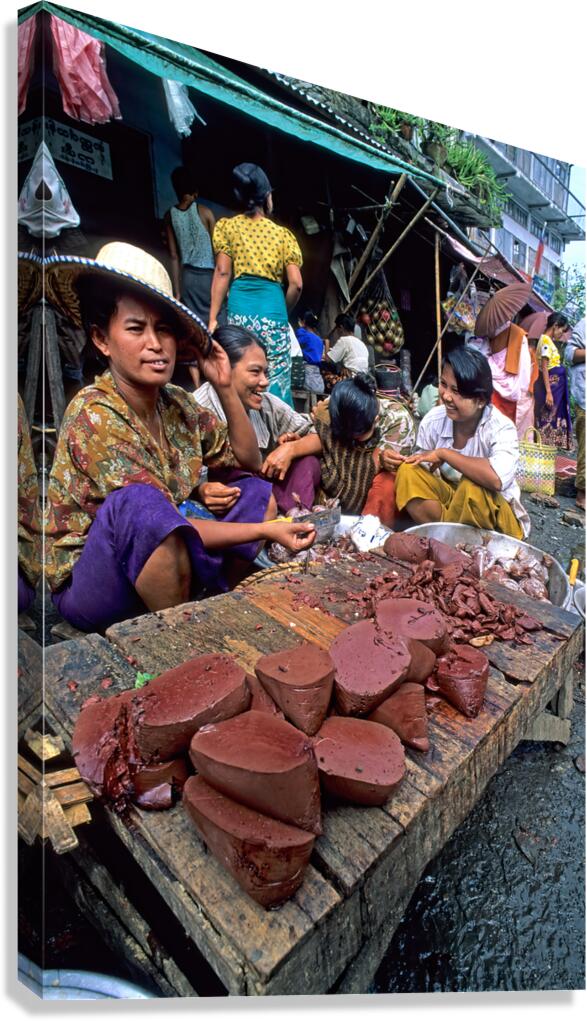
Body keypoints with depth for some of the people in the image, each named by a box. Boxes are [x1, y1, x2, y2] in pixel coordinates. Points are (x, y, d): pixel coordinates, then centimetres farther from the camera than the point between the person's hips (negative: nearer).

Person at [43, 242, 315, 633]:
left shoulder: (177, 404, -2)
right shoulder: (92, 417, -22)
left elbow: (250, 461, 6)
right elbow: (156, 518, -25)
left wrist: (226, 388, -7)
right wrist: (266, 531, -25)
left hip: (165, 565, 7)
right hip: (88, 585, -7)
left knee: (259, 491, 4)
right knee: (142, 503, -36)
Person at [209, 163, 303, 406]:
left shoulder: (227, 226, 10)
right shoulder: (283, 234, 12)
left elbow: (222, 272, -1)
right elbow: (296, 284, 3)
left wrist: (213, 318, -3)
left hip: (240, 310, 0)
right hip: (274, 310, 1)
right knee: (277, 382, 5)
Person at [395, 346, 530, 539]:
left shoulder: (501, 428, -24)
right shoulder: (433, 420, -10)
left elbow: (498, 478, -44)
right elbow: (425, 473, 0)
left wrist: (443, 453, -34)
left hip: (497, 516, -4)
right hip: (449, 498, 4)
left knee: (472, 487, -36)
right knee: (408, 472, -20)